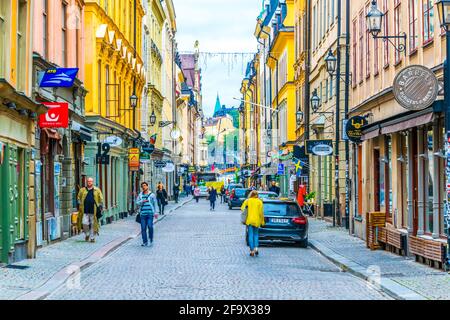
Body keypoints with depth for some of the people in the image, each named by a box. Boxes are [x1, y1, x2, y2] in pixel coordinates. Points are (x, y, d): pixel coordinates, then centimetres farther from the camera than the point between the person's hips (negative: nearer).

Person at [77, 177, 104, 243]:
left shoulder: (97, 190, 8)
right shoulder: (82, 190, 11)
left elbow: (101, 199, 11)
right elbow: (79, 198, 20)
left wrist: (100, 206, 3)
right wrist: (79, 203, 8)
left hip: (93, 210, -1)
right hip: (85, 210, 1)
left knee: (93, 224, 1)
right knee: (85, 223, -7)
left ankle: (92, 237, 10)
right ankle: (87, 234, 17)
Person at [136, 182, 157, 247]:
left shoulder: (152, 194, 7)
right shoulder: (140, 195, 13)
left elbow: (155, 204, 10)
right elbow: (137, 203, 8)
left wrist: (155, 213, 7)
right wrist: (142, 201, -11)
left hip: (150, 213, -3)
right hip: (143, 214, 3)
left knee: (150, 226, -13)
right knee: (143, 228, 1)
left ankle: (151, 239, 7)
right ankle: (145, 242, 10)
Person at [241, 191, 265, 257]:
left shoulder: (247, 201, 2)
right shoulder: (259, 201, 1)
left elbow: (242, 208, -5)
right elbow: (261, 212, -3)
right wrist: (262, 221, 3)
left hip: (249, 220, -1)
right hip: (257, 221, 1)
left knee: (250, 235, 2)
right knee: (256, 234, 14)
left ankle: (252, 250, -3)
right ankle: (256, 247, -5)